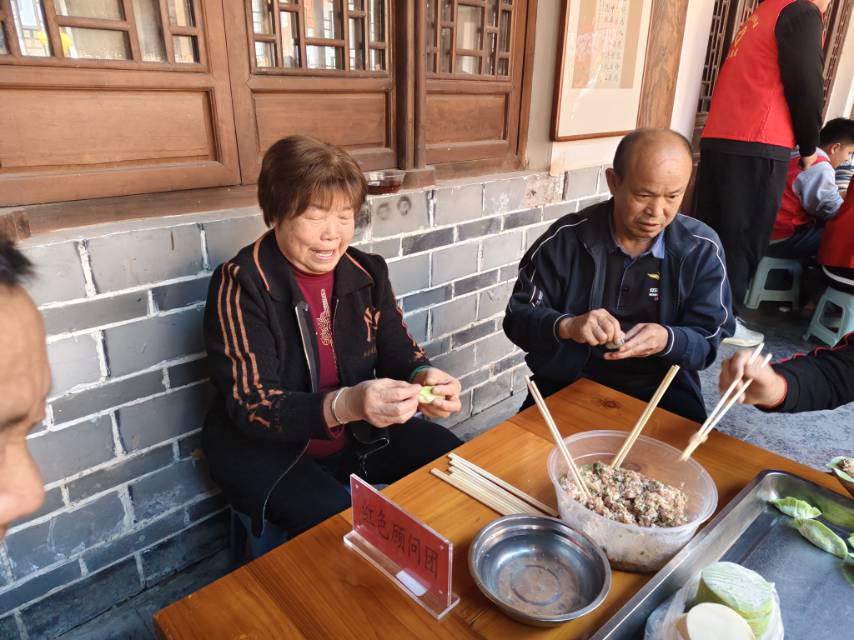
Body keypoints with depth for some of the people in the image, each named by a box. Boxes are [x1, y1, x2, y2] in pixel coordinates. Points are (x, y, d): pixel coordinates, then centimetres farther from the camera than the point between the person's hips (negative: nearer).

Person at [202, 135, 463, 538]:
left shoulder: (367, 272, -2)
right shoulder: (240, 284, -18)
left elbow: (398, 350, 3)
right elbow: (251, 407, -23)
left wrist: (422, 378, -23)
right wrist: (345, 405, -41)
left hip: (362, 436, 6)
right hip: (267, 450, -5)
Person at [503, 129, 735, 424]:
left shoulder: (702, 248, -3)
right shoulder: (566, 238, -9)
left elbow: (710, 342, -2)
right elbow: (518, 318, -8)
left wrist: (668, 340, -26)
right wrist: (566, 326, -30)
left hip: (661, 391, 2)